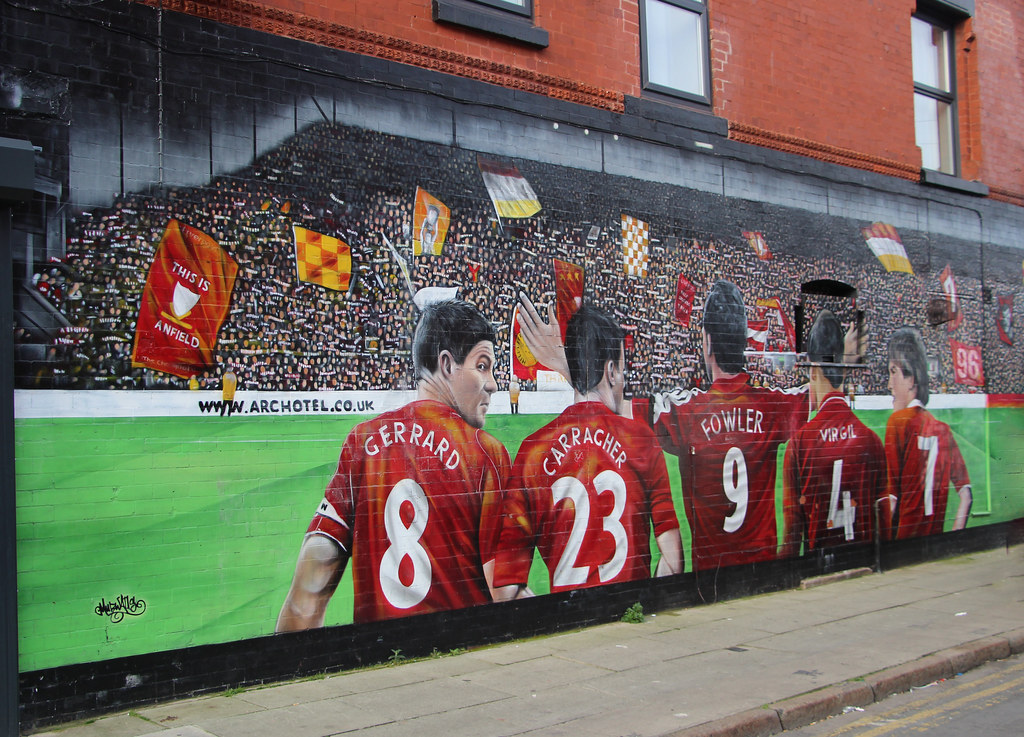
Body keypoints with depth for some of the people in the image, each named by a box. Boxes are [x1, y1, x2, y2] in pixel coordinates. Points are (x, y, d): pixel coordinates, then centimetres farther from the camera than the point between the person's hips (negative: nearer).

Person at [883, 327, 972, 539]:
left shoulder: (898, 421, -9)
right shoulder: (943, 429, 6)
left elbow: (890, 499, -13)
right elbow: (966, 495, 4)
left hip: (905, 538, -5)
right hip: (936, 541, 5)